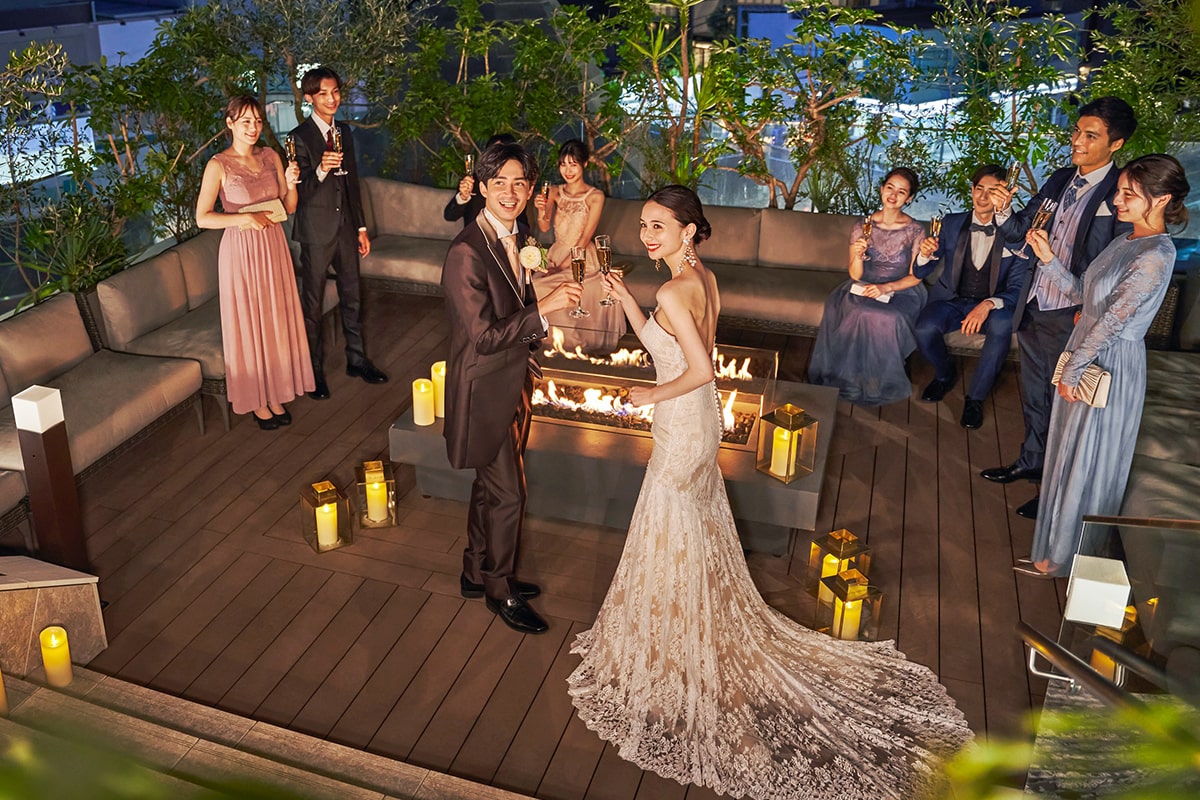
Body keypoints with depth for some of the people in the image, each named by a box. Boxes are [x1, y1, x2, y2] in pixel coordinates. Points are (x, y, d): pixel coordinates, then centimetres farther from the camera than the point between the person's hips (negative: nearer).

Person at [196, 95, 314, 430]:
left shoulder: (271, 157, 4)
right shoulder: (218, 165, -10)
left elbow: (289, 207, 7)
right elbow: (202, 217, -13)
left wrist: (291, 184, -12)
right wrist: (245, 218, -26)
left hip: (273, 246, 5)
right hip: (241, 250, -5)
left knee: (277, 320, 12)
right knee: (248, 324, 5)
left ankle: (277, 394, 26)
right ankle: (256, 400, 18)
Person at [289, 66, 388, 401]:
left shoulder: (343, 131, 9)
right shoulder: (300, 137, -12)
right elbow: (300, 192, -16)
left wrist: (361, 227, 16)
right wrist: (321, 170, -36)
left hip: (345, 227, 7)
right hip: (317, 230, -6)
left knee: (352, 296, 14)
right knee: (312, 301, 4)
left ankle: (356, 360, 28)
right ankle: (314, 370, 14)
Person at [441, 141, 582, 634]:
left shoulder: (511, 240, 4)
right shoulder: (467, 252, -23)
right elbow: (483, 335, -25)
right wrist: (543, 308, -26)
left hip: (511, 383, 8)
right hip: (484, 389, -8)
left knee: (490, 486, 21)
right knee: (507, 493, 4)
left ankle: (477, 573, 39)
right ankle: (500, 590, 24)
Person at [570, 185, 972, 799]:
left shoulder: (673, 291, -24)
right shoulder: (704, 278, 4)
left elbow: (700, 370, -30)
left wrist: (652, 395, -15)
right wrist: (625, 298, 4)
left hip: (680, 429, -9)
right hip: (700, 424, 9)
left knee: (675, 545, 7)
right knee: (698, 538, 22)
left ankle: (677, 670, 26)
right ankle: (705, 643, 42)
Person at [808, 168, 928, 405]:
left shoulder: (915, 231, -4)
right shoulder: (862, 227, 0)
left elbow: (915, 277, -3)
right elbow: (856, 275, -1)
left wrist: (885, 288, -19)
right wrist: (858, 256, -23)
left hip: (901, 291, -2)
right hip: (864, 288, 2)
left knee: (888, 318, -34)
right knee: (856, 313, -32)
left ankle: (879, 382, -13)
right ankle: (852, 377, -14)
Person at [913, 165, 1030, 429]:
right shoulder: (952, 223, 2)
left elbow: (1017, 288, -10)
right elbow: (920, 273, 3)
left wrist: (989, 304, -30)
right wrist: (925, 255, -21)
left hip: (993, 305, -2)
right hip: (951, 300, 2)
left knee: (1002, 326, -36)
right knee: (924, 329, -30)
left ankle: (976, 397, -14)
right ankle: (945, 374, 6)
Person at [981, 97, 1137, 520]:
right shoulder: (1061, 179, 5)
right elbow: (1019, 230, 8)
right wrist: (1003, 210, -11)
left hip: (1071, 319, -7)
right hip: (1034, 310, 7)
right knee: (1033, 395, 22)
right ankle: (1031, 461, 42)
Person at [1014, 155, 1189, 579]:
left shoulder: (1155, 256, -21)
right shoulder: (1124, 242, 7)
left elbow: (1113, 320, -22)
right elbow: (1081, 295, 9)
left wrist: (1072, 371, -18)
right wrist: (1048, 258, -1)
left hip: (1111, 366, -9)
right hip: (1087, 355, 9)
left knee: (1086, 463, 5)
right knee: (1070, 453, 19)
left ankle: (1060, 558, 21)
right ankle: (1058, 543, 35)